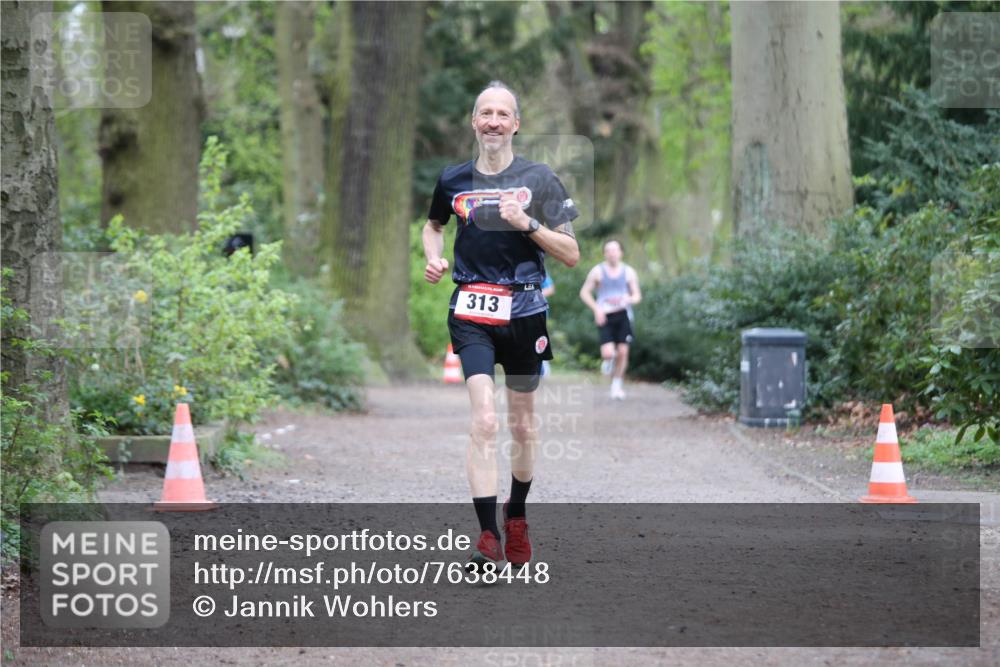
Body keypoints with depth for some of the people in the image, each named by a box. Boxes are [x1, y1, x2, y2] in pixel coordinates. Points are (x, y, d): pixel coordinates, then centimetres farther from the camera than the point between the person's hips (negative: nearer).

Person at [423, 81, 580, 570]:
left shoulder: (539, 179, 1)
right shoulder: (453, 180, 6)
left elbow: (571, 255, -1)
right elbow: (433, 224, 28)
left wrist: (527, 223, -15)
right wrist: (433, 257, 7)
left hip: (523, 310, 0)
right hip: (471, 312, 0)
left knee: (522, 426, 11)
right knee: (484, 420, -17)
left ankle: (516, 516, 34)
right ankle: (488, 535, -18)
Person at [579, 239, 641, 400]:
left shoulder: (628, 272, 7)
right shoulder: (598, 271, 2)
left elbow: (637, 296, 9)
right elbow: (584, 292, 6)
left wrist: (629, 299, -15)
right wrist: (596, 309, -7)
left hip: (623, 315, 2)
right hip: (605, 316, -2)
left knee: (623, 351, -3)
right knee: (608, 353, -15)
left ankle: (617, 384, 13)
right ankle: (607, 361, 23)